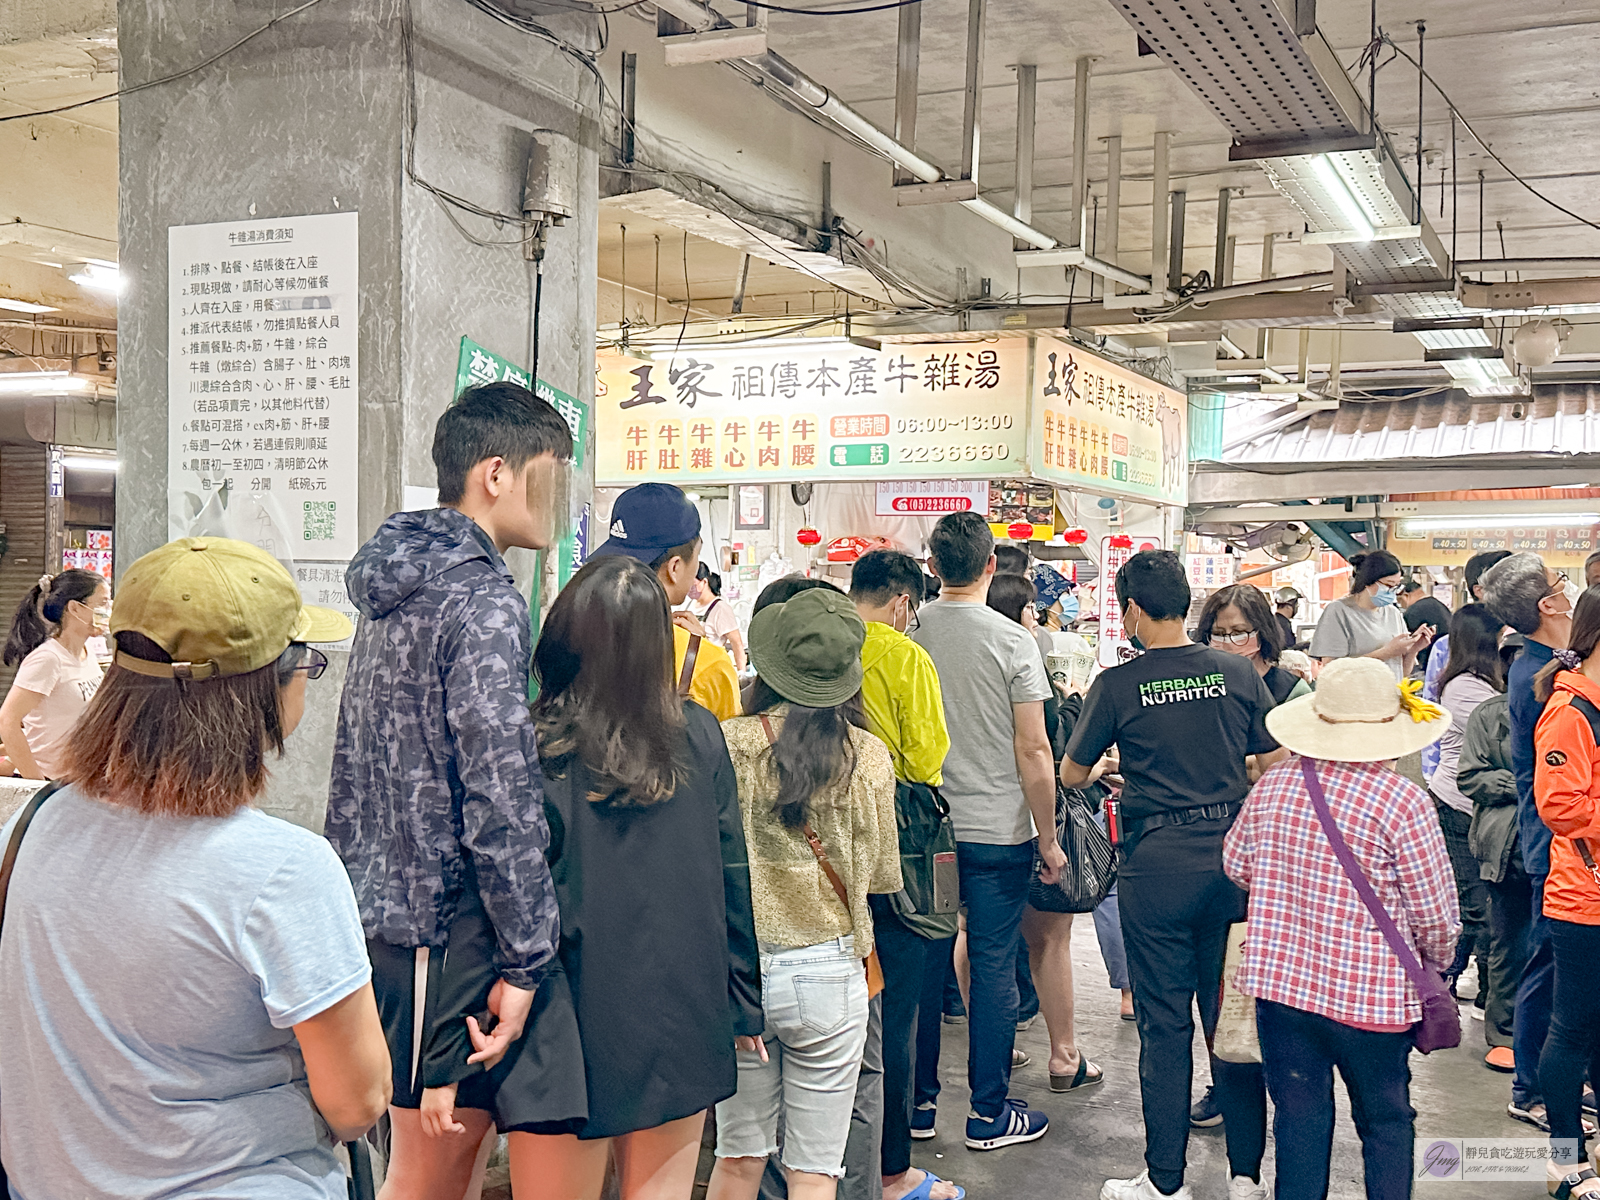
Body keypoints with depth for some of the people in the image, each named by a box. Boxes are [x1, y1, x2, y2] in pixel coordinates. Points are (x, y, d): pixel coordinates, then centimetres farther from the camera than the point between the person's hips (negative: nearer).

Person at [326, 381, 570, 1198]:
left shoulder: (394, 589, 14)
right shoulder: (483, 603, -16)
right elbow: (502, 803, -21)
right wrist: (527, 960, -16)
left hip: (381, 910, 10)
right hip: (447, 926, -10)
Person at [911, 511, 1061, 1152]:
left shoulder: (906, 633, -3)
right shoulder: (1011, 640, -11)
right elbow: (1033, 752, -11)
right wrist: (1049, 837, -1)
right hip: (997, 830, -3)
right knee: (994, 967, 6)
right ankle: (989, 1113, 14)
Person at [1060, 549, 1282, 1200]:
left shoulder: (1118, 685, -7)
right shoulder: (1239, 674, 1)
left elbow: (1072, 774, 5)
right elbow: (1277, 767, 5)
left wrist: (1108, 763, 27)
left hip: (1155, 861, -3)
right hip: (1231, 854, 3)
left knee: (1164, 1023, 5)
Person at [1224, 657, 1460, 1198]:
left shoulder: (1272, 785, -2)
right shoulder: (1403, 801, -14)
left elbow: (1236, 865, 12)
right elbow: (1434, 915, -8)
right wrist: (1438, 964, 12)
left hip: (1282, 983, 3)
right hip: (1372, 996, -3)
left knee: (1299, 1119, 13)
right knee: (1386, 1123, 16)